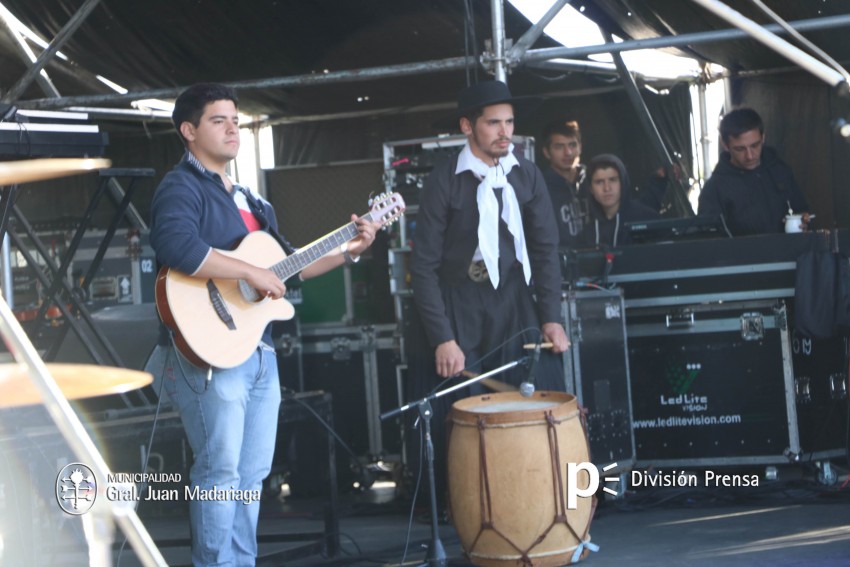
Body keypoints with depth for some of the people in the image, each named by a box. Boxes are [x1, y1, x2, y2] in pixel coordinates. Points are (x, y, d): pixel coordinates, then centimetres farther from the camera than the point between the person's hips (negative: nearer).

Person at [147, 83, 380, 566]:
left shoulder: (248, 199, 20)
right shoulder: (181, 187, -9)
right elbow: (176, 246, -30)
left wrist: (348, 251, 12)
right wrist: (252, 273, -26)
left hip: (260, 351, 9)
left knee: (252, 473, 11)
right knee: (220, 471, -8)